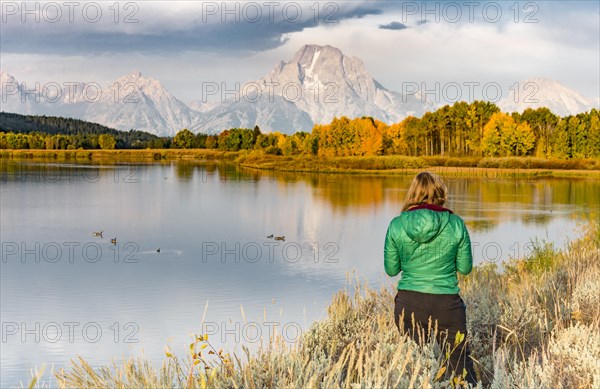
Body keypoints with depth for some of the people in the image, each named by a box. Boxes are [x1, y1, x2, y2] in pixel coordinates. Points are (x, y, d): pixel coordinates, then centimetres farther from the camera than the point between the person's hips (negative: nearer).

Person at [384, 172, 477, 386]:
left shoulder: (397, 225, -5)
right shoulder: (456, 224, -6)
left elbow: (391, 269, 4)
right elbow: (465, 268, 4)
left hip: (408, 304, 1)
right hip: (446, 304, -1)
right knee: (462, 365, 12)